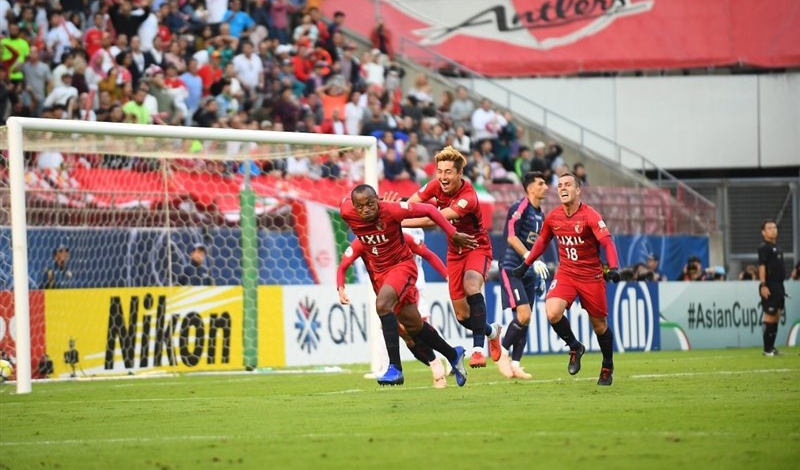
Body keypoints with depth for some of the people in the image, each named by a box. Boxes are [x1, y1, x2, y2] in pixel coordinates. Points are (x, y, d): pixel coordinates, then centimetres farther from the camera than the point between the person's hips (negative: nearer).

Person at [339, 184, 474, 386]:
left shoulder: (391, 210, -26)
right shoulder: (347, 213, -16)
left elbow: (429, 210, -15)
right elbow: (345, 200, 9)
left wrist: (453, 234, -11)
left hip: (402, 265, -5)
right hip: (378, 271, 5)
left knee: (383, 304, -33)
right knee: (413, 325, 13)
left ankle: (395, 368, -32)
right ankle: (453, 355, 37)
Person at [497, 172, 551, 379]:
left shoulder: (540, 214, 15)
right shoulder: (520, 208, -10)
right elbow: (511, 237, -18)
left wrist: (540, 276, 22)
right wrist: (531, 259, -24)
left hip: (529, 272, 8)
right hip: (512, 269, -8)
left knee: (525, 319, 4)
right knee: (523, 314, -18)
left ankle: (515, 364, 8)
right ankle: (503, 350, 0)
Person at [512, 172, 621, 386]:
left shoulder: (590, 216, -16)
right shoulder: (553, 217, 0)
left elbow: (607, 242, -24)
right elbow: (542, 241, 17)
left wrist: (613, 267, -39)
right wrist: (525, 265, 18)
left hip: (591, 276, -3)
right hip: (565, 273, 3)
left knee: (599, 326, 5)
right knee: (552, 313, -22)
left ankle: (607, 368, 29)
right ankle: (574, 348, 5)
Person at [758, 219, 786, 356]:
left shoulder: (777, 247, 18)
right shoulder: (764, 247, -7)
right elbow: (762, 266, -16)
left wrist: (781, 287, 17)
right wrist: (763, 285, -24)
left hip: (778, 286, 9)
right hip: (769, 287, -9)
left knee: (776, 317, 9)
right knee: (770, 316, -8)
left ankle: (771, 347, 14)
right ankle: (767, 349, -6)